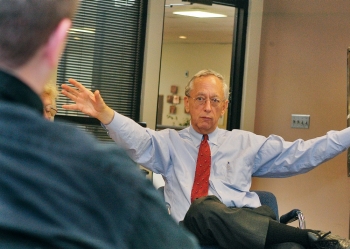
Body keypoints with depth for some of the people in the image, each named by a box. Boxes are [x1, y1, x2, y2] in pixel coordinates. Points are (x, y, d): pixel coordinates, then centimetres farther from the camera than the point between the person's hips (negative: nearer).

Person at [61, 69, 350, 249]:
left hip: (250, 223, 0)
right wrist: (104, 113, -21)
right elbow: (138, 140, 0)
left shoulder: (246, 143, 27)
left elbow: (297, 155, 21)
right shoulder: (170, 143, 21)